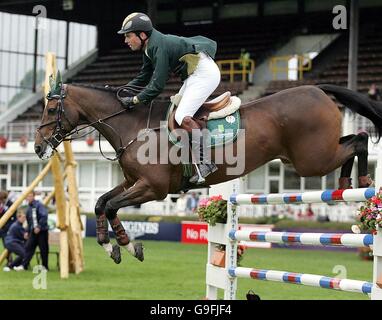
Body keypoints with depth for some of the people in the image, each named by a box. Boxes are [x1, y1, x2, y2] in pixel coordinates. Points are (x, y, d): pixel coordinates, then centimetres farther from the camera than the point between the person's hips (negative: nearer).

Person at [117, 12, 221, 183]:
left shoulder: (160, 46, -23)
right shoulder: (150, 49, 8)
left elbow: (157, 86, -24)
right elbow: (142, 79, 17)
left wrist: (134, 100, -20)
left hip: (205, 73, -11)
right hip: (193, 75, 11)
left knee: (182, 117, -21)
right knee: (174, 114, 12)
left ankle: (205, 163, -18)